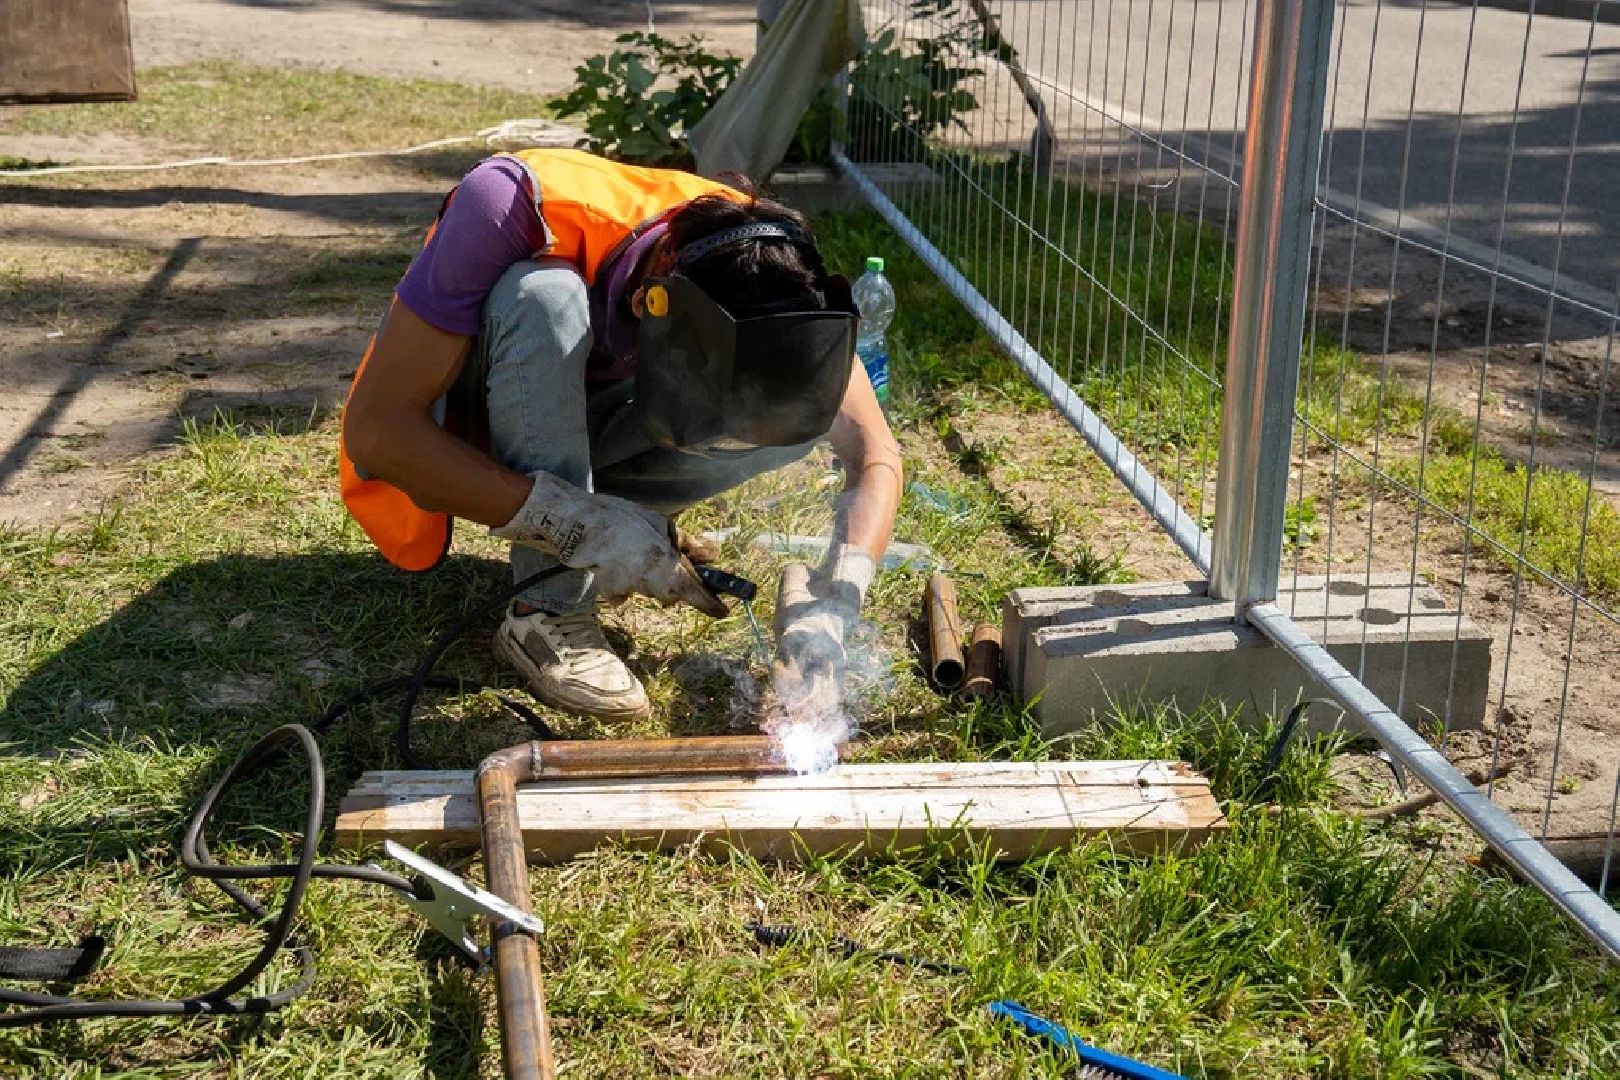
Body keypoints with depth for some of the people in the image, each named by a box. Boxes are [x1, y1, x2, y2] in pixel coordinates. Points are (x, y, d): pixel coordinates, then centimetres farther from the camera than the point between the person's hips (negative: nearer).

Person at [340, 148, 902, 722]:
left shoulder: (763, 265, -24)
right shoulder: (518, 206, -36)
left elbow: (875, 453, -21)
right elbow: (372, 425, -34)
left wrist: (829, 608, -37)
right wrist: (570, 520, -40)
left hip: (568, 435, 3)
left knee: (796, 415, -20)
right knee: (545, 297, -36)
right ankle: (548, 612, -24)